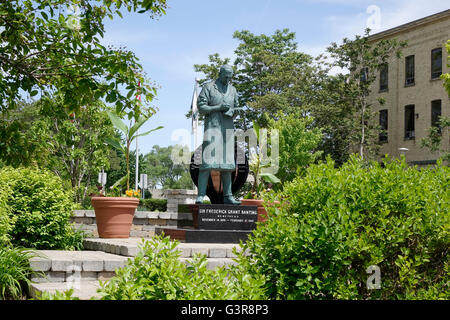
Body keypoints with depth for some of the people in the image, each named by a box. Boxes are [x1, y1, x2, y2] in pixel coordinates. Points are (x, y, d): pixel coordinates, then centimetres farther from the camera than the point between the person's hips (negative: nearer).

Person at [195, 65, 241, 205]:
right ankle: (200, 196, -14)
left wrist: (233, 112, -5)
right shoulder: (208, 87, 1)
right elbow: (201, 108, -4)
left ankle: (227, 196, 10)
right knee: (207, 161, -13)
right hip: (212, 126, -5)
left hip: (228, 128, 5)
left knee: (227, 162, 5)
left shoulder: (233, 90, 16)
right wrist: (218, 107, -14)